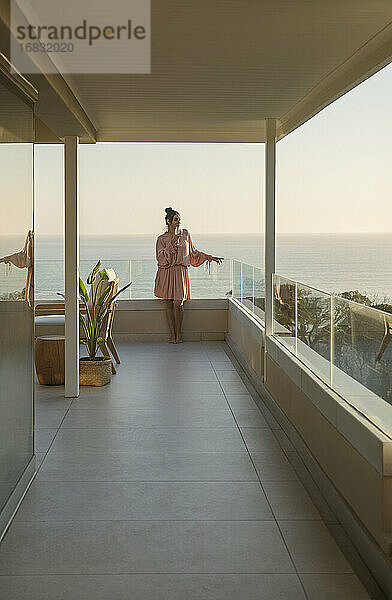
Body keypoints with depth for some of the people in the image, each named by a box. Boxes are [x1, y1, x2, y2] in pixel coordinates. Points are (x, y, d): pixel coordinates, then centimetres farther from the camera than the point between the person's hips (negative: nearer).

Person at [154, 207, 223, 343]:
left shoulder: (185, 234, 10)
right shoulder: (162, 239, 3)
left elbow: (193, 253, 20)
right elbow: (160, 258, -9)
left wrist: (210, 257, 15)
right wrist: (171, 244, -18)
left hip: (180, 272, 0)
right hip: (166, 273, 0)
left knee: (178, 303, -9)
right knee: (169, 304, 1)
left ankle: (178, 333, 4)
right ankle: (172, 334, 11)